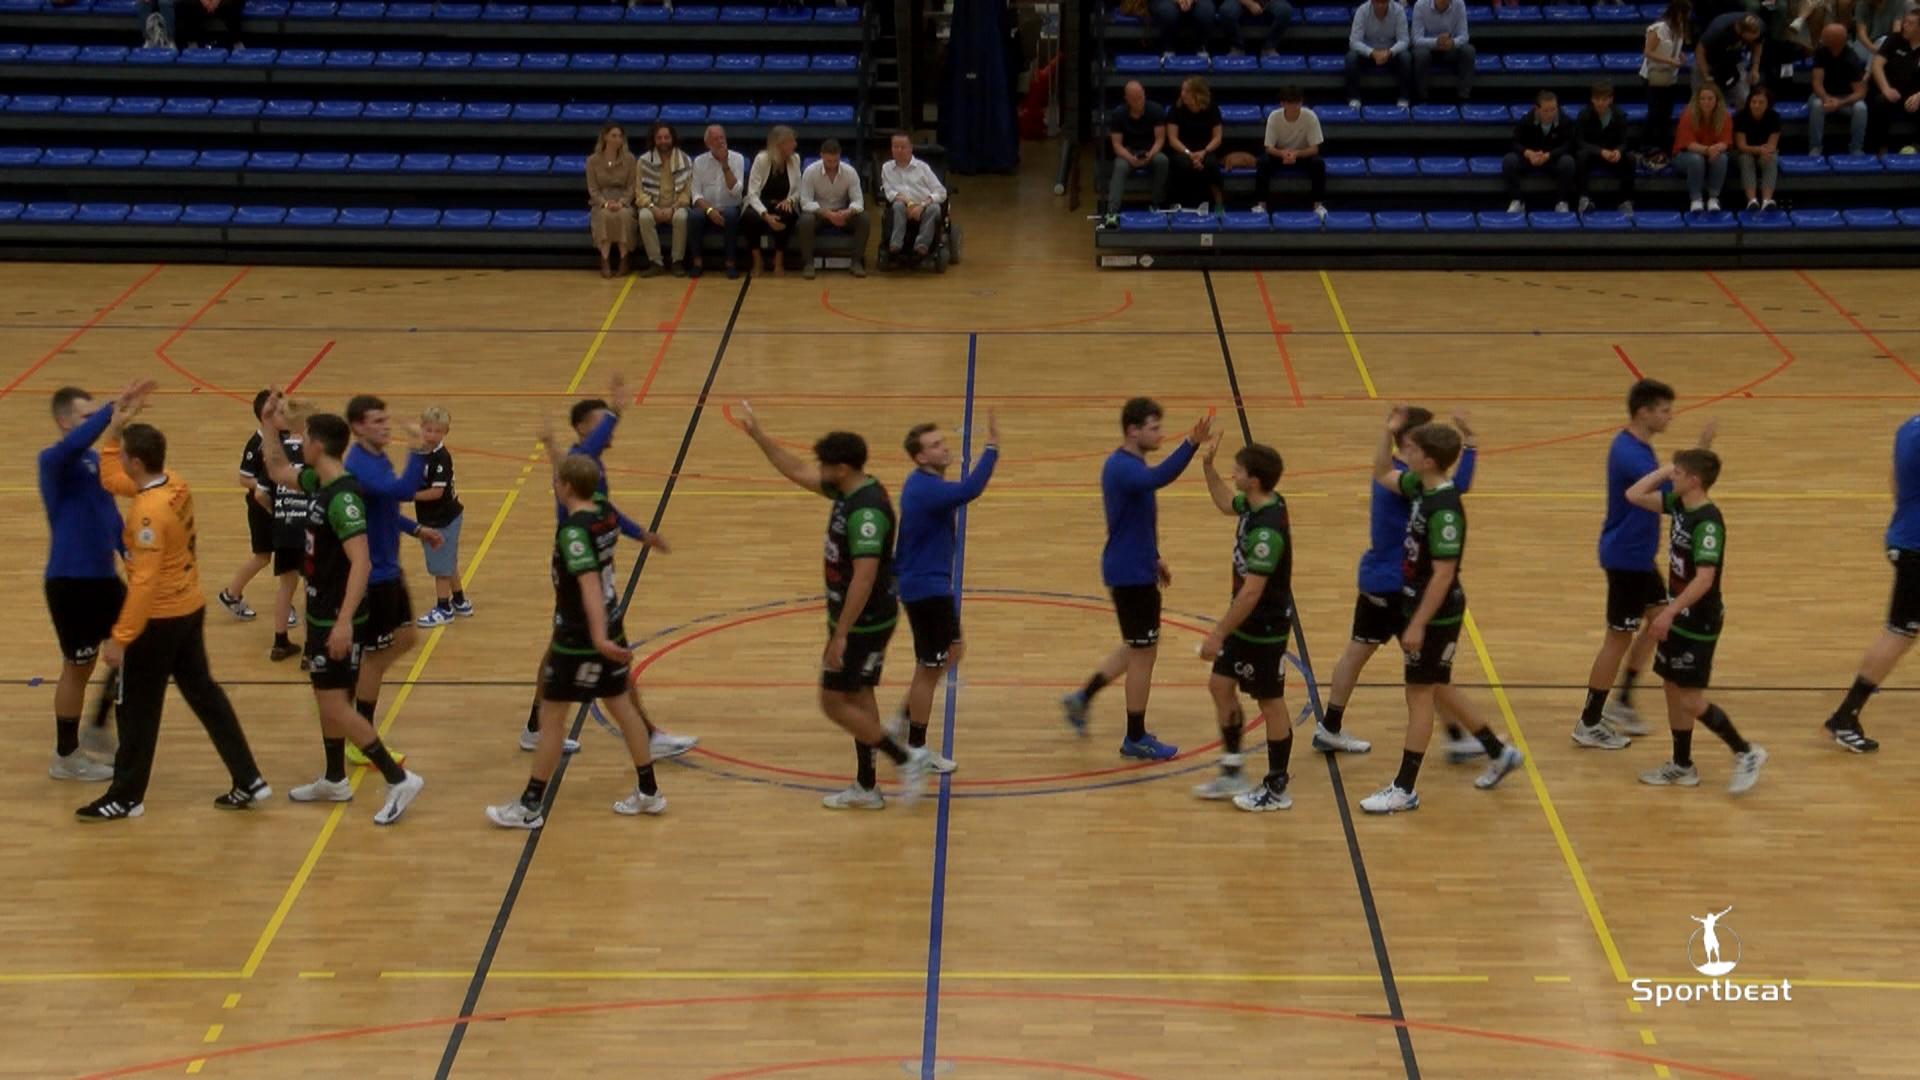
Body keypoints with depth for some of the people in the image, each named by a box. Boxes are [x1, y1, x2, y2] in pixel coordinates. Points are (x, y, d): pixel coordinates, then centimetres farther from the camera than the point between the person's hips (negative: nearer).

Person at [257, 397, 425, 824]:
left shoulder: (342, 497, -24)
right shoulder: (319, 483, 4)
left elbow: (361, 563, -30)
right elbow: (278, 471, 25)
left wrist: (344, 622, -34)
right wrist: (271, 425, 14)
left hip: (338, 620, -10)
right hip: (322, 614, 10)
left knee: (335, 705, -8)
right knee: (327, 696, 19)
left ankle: (399, 779, -5)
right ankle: (334, 780, 33)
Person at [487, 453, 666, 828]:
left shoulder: (573, 531, -24)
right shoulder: (604, 512, 0)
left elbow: (590, 584, -35)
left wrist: (598, 637, -45)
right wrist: (551, 447, 28)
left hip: (577, 638, -8)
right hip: (610, 627, 8)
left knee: (551, 716, 3)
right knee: (620, 706, 17)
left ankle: (530, 807, 12)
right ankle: (649, 791, 25)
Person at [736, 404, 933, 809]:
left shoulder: (866, 511, -28)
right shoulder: (848, 491, 2)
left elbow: (864, 578, -31)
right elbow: (797, 472, 17)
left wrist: (840, 635, -29)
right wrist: (758, 434, 12)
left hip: (864, 622, -10)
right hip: (857, 618, 10)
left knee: (834, 702, 0)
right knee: (857, 697, 17)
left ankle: (907, 758, 6)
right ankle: (866, 788, 26)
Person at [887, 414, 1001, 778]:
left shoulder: (926, 484, 7)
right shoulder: (925, 490, -26)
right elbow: (970, 489, -41)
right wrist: (992, 446, -41)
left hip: (934, 585, 10)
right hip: (925, 588, -10)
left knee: (953, 651, 22)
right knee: (929, 668, 2)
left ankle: (903, 720, 29)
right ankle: (916, 748, 14)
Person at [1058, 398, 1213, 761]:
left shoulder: (1129, 465, 10)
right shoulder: (1122, 468, -22)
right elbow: (1158, 477, -45)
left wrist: (1153, 558, 26)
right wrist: (1191, 444, -55)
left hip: (1135, 570, 10)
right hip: (1130, 575, -10)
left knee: (1136, 649, 21)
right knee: (1143, 654, 1)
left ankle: (1082, 698, 29)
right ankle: (1136, 739, 12)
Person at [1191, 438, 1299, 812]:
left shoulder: (1268, 530, -30)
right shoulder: (1255, 505, -1)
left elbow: (1252, 590, -30)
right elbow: (1226, 503, 24)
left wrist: (1219, 633, -25)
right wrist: (1208, 467, 11)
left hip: (1265, 629, -10)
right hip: (1245, 623, 10)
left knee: (1270, 703, 4)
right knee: (1220, 686, 16)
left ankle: (1276, 789, 18)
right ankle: (1232, 773, 28)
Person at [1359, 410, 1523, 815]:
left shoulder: (1444, 509, -26)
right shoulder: (1420, 488, 1)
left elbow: (1443, 574, -26)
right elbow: (1381, 475, 20)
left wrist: (1418, 625, -24)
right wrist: (1389, 431, 6)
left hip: (1436, 614, -10)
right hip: (1417, 603, 10)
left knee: (1420, 694, -1)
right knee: (1432, 689, 20)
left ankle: (1404, 790, 7)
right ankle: (1499, 753, 34)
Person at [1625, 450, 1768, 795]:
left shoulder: (1708, 522, -24)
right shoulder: (1678, 505, 2)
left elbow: (1704, 578, -29)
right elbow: (1634, 496, 10)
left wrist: (1670, 611, -29)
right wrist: (1664, 470, 0)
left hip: (1699, 623, -9)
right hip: (1679, 616, 9)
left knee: (1690, 699, -4)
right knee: (1673, 689, 15)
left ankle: (1746, 754, 10)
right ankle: (1682, 766, 26)